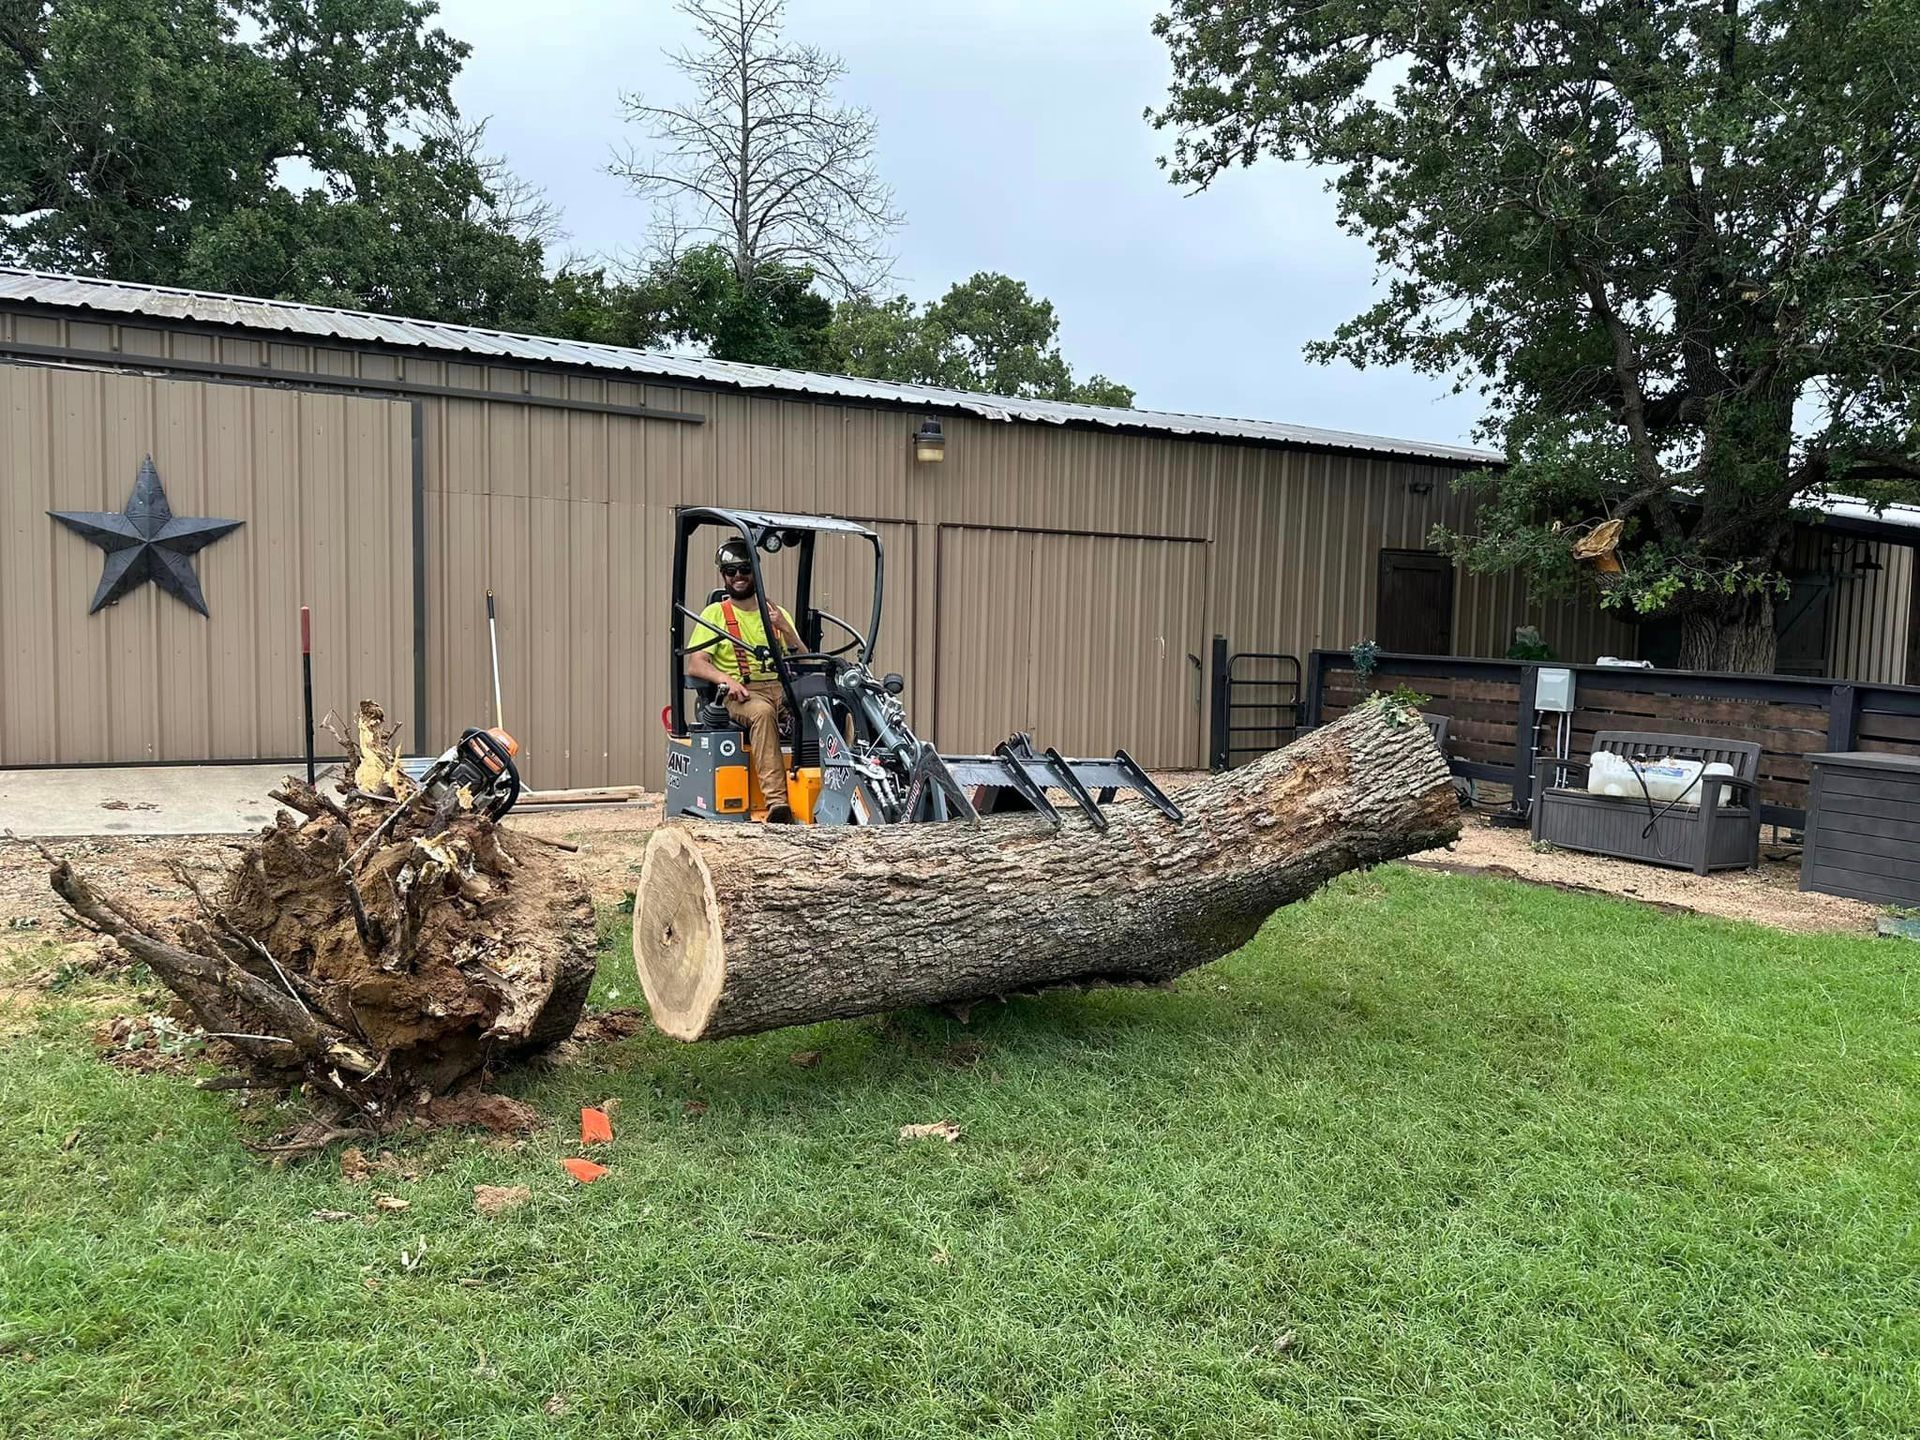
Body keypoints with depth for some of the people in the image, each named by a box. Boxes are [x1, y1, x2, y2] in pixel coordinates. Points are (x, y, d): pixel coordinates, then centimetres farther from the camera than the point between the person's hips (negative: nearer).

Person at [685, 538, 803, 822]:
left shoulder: (777, 614, 22)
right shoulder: (715, 614, 13)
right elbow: (694, 665, 1)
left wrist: (786, 630, -5)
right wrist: (725, 678, -19)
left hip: (784, 687, 3)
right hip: (744, 693, -3)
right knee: (762, 711, -40)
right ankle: (776, 801, -46)